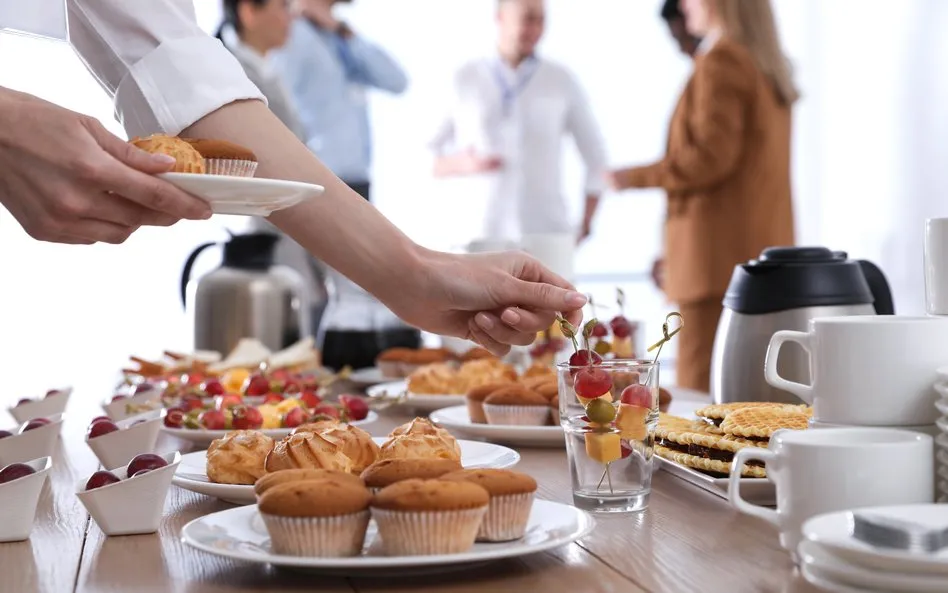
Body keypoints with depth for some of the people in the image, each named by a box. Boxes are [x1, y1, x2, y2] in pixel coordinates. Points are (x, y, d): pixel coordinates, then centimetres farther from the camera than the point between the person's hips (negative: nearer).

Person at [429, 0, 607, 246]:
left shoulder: (562, 81, 4)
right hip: (485, 235, 0)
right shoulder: (463, 81, 4)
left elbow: (595, 156, 10)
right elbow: (431, 164, 7)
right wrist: (464, 164, -15)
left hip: (547, 233, 0)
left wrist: (586, 226, 3)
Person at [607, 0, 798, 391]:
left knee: (703, 388, -9)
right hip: (764, 244, 9)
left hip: (722, 252, -9)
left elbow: (710, 156, -17)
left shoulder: (721, 60, -9)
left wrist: (636, 178, -6)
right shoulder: (768, 65, 18)